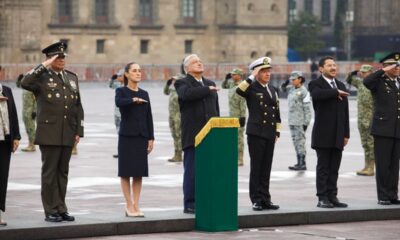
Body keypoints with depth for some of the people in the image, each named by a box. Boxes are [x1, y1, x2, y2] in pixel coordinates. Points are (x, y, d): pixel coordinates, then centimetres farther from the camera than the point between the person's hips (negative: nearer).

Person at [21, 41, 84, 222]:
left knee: (63, 172, 9)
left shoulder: (72, 77, 14)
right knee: (50, 172, -1)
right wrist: (44, 66, -22)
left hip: (68, 134, 5)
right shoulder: (42, 77, -2)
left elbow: (78, 106, 14)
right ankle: (50, 211, 4)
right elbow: (25, 83, -25)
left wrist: (79, 131, 8)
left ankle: (61, 209, 15)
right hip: (49, 134, -5)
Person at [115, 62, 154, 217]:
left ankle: (136, 206, 8)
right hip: (127, 136, -4)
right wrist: (134, 100, -36)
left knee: (139, 172, 4)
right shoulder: (121, 91, 0)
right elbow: (119, 102, -24)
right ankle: (129, 206, 5)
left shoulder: (144, 94, 12)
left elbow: (148, 117, 10)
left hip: (141, 136, 4)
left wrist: (151, 138, 6)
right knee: (126, 172, -1)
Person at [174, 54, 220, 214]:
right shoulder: (182, 84, 0)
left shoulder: (210, 84, 20)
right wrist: (207, 89, -15)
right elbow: (188, 94, -25)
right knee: (192, 171, -3)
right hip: (192, 135, -5)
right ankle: (190, 205, 1)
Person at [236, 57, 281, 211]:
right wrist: (252, 77, -22)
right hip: (256, 133, -5)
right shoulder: (251, 88, -2)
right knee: (256, 168, -1)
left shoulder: (273, 90, 16)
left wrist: (277, 132, 14)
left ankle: (265, 199, 12)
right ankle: (257, 200, 3)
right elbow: (239, 91, -26)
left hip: (270, 134, 5)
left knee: (266, 168, 8)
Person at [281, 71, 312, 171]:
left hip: (300, 121, -8)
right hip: (292, 120, 8)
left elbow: (307, 108, -13)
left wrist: (306, 122, -15)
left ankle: (302, 163, -5)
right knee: (295, 141, 11)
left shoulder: (303, 91, -11)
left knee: (300, 141, -8)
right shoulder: (292, 89, 11)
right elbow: (283, 89, 30)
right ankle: (299, 162, 17)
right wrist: (285, 84, 7)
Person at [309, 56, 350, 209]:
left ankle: (332, 196, 10)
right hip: (323, 135, -5)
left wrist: (346, 133, 11)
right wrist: (336, 92, -18)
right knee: (323, 167, -2)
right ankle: (322, 198, 0)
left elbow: (345, 111, 17)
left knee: (334, 168, 6)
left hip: (338, 135, 5)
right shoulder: (315, 84, -2)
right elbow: (317, 94, -29)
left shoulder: (340, 85, 17)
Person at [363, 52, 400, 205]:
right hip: (382, 129, -5)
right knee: (383, 164, -2)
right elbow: (366, 82, -26)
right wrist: (384, 71, -22)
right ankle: (383, 196, 3)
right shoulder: (379, 81, -3)